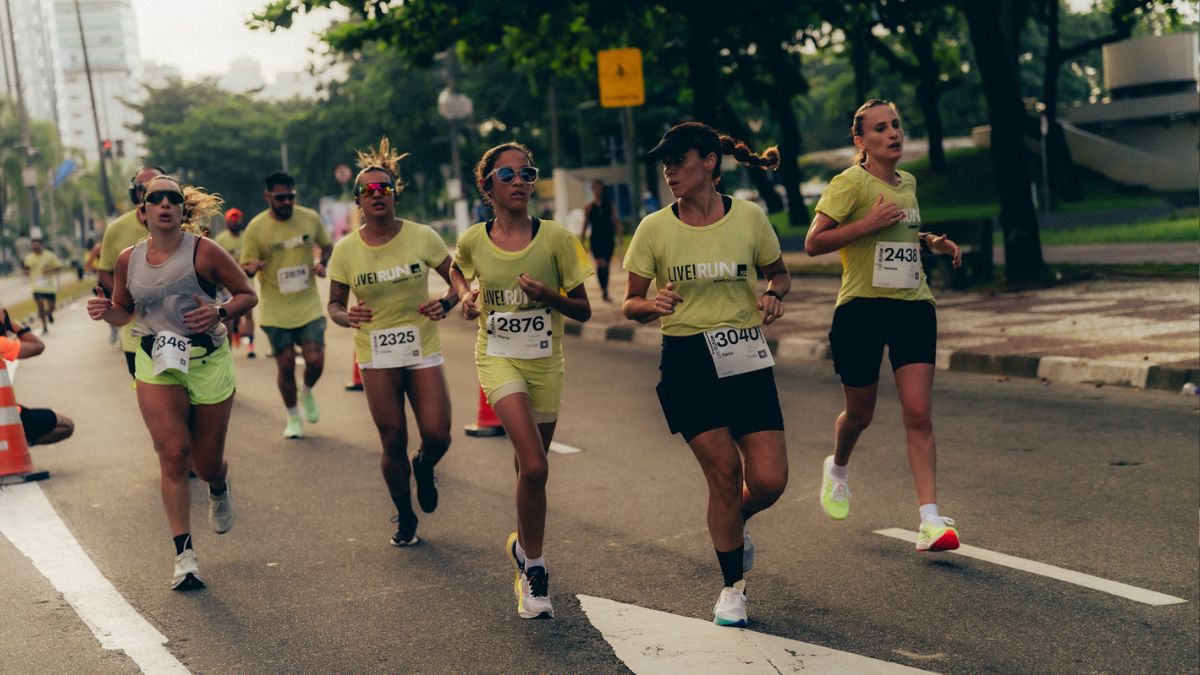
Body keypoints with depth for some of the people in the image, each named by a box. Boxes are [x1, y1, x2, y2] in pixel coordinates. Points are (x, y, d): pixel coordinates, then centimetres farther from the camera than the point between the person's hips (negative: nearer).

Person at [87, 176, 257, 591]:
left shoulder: (203, 252, -6)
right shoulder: (129, 260, 4)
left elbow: (248, 295, 0)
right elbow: (124, 311, 18)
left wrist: (220, 313, -20)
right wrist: (106, 312, -5)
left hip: (209, 363, -1)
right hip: (157, 368, 1)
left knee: (206, 463, 7)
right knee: (174, 455, -14)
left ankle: (219, 492, 47)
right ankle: (184, 554, -8)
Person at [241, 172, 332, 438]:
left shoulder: (310, 218, -3)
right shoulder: (256, 228, -9)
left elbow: (327, 245, 15)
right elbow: (245, 267, -5)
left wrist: (323, 263, -6)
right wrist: (252, 268, -29)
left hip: (308, 306, 2)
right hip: (276, 311, -1)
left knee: (315, 361, -6)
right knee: (285, 365, 3)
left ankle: (307, 392, 28)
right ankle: (293, 417, 24)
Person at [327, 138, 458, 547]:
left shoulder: (421, 236, -6)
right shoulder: (346, 249, -4)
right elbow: (334, 303, 4)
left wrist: (445, 303, -17)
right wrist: (346, 316, -19)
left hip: (423, 349, 0)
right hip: (376, 356, 0)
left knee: (437, 435, -9)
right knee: (393, 443, 1)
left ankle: (425, 469, 29)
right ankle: (404, 518, 24)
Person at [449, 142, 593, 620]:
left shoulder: (555, 238, -9)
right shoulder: (474, 240, -5)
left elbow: (583, 311, -4)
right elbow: (457, 269, 20)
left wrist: (549, 296, -22)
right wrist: (465, 295, 0)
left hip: (545, 362, 2)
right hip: (498, 360, -1)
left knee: (529, 469, 12)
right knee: (534, 467, -20)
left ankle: (523, 546, 41)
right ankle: (534, 567, -3)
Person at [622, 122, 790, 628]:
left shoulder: (748, 218, -1)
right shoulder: (655, 229, -3)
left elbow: (778, 273, 15)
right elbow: (630, 305, 1)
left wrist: (773, 294, -8)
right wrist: (653, 304, -21)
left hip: (746, 358, 1)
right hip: (686, 362, -1)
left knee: (769, 481, -5)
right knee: (723, 471, -5)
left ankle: (733, 524, 33)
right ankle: (732, 588, 15)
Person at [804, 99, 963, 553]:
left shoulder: (907, 183, 12)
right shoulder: (851, 183, -9)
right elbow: (813, 243, -14)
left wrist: (931, 241, 13)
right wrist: (868, 223, -21)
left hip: (913, 307, 4)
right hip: (862, 309, -4)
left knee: (919, 415, -8)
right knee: (860, 413, 11)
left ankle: (930, 521, -11)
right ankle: (837, 469, 45)